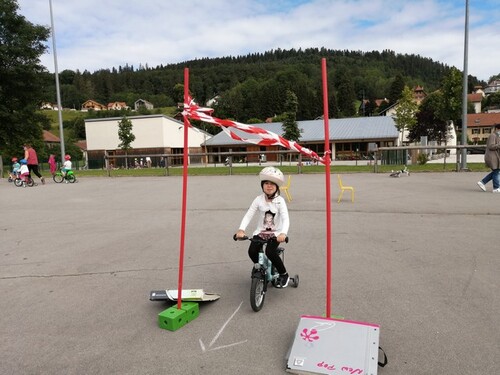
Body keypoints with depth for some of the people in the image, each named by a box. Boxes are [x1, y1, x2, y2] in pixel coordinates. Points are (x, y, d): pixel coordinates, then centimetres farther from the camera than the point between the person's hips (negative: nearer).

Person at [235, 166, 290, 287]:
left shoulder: (280, 201, -12)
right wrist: (241, 229, -30)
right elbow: (248, 215, -13)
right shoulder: (259, 199, -6)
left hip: (275, 233, -3)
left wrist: (283, 233, -43)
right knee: (252, 251, -20)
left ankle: (284, 274, 1)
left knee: (270, 252, -27)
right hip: (261, 231, 3)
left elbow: (285, 219, -23)